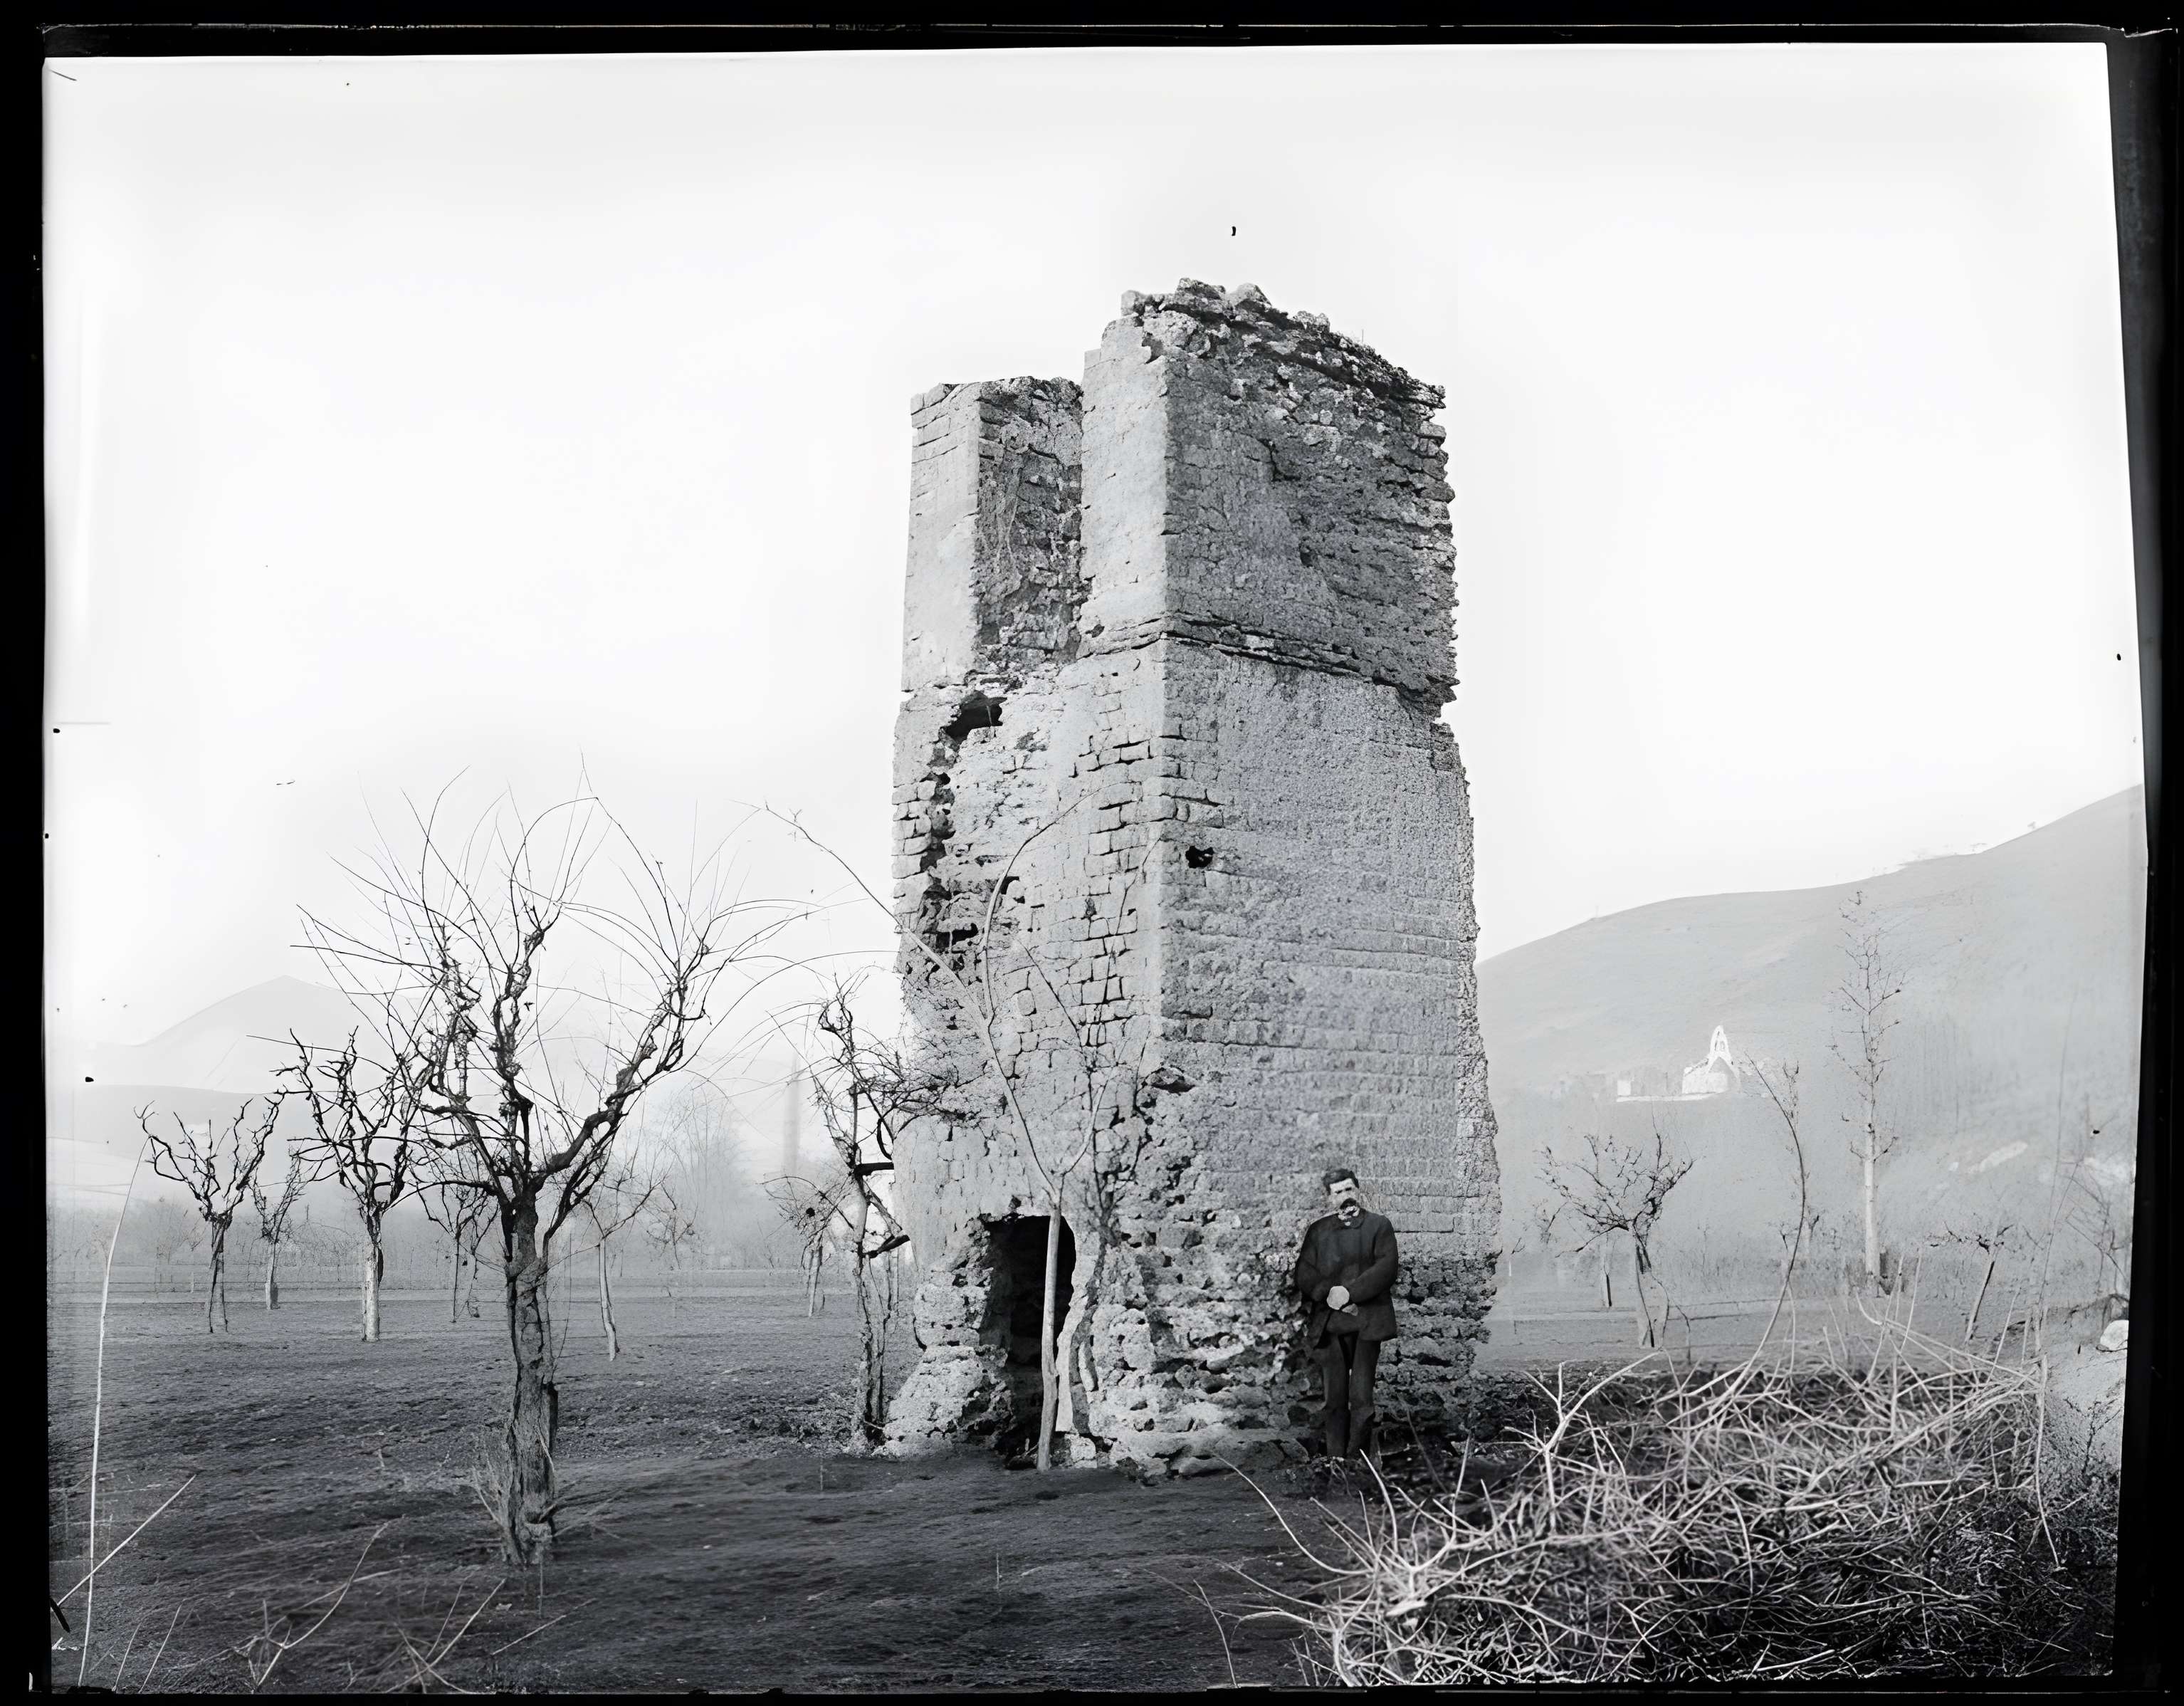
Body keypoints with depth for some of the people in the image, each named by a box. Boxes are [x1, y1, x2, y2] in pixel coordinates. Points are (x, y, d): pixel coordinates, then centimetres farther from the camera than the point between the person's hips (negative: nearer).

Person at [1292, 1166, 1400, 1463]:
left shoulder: (1378, 1225, 8)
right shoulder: (1318, 1231, 16)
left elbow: (1386, 1269, -4)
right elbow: (1304, 1274, 9)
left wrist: (1349, 1293, -13)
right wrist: (1328, 1293, -10)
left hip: (1367, 1321, -2)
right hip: (1329, 1324, 2)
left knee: (1361, 1397, -8)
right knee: (1335, 1399, 0)